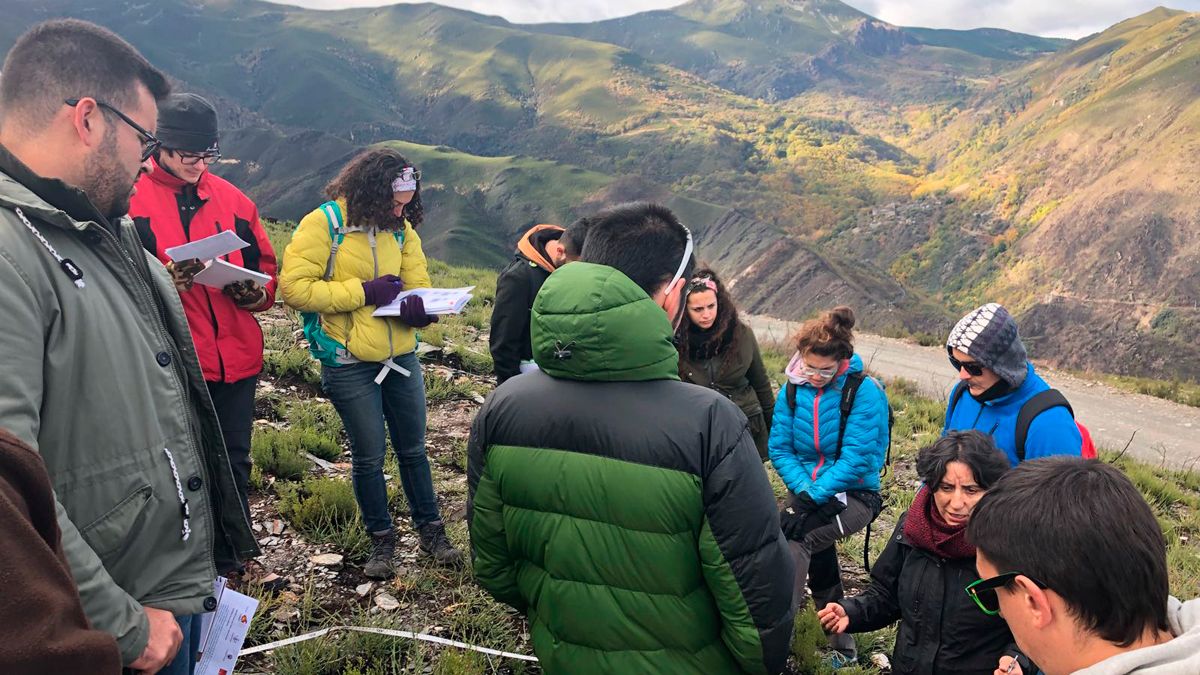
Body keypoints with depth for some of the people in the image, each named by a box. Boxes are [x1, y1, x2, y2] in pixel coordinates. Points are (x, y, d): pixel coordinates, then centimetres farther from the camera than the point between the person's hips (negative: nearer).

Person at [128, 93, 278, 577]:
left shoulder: (233, 200, 9)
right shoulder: (133, 200, -4)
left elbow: (266, 271, 12)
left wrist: (250, 288, -9)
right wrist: (169, 276, -24)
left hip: (236, 359, 4)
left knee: (234, 462, 14)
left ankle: (230, 559, 31)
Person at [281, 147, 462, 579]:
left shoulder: (402, 229, 4)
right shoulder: (323, 224, -12)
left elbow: (418, 285, 4)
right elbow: (294, 287, -18)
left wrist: (418, 308, -21)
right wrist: (365, 291, -20)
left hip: (402, 357, 4)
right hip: (351, 365, -4)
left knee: (413, 449, 15)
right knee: (369, 457, 8)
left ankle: (431, 530, 30)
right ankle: (381, 540, 27)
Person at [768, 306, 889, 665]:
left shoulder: (864, 392, -13)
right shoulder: (793, 390, 0)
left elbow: (856, 458, -19)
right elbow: (779, 448, -3)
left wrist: (815, 498, -24)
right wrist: (803, 491, -18)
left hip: (854, 494, -4)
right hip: (807, 492, 5)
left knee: (794, 539, -25)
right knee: (814, 549, -11)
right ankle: (841, 642, 12)